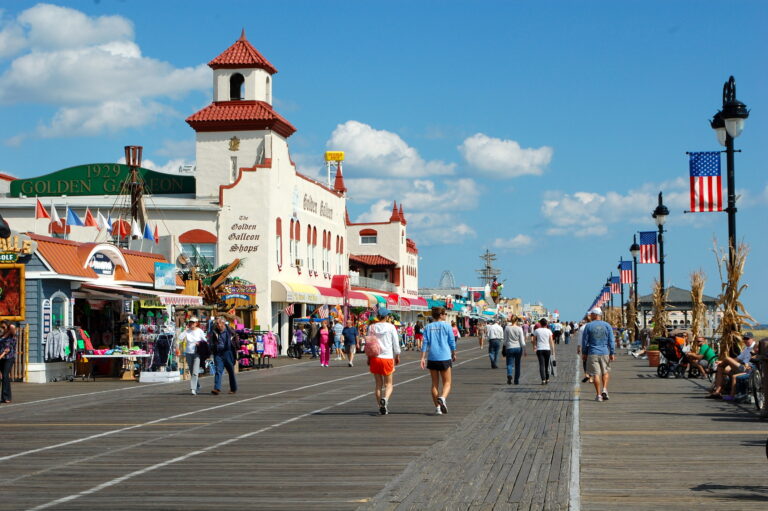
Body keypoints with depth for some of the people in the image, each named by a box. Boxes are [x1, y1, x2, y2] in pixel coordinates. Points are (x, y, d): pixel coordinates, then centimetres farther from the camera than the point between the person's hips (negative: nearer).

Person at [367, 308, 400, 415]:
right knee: (388, 384, 6)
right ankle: (385, 399, -23)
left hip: (375, 358, 2)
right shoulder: (390, 327, -4)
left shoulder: (371, 327, 1)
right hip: (387, 358, -2)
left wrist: (368, 358, 12)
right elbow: (395, 344, -1)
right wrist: (397, 357, 11)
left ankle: (381, 407, 11)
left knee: (378, 384, 12)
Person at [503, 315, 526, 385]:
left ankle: (509, 374, -31)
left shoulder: (507, 328, -3)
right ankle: (517, 380, 16)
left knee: (509, 364, -1)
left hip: (509, 348, 0)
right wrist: (524, 349, 5)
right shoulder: (519, 329, -5)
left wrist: (505, 346, 16)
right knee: (517, 365, 12)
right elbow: (522, 341, -4)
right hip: (518, 348, 1)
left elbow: (505, 340, 2)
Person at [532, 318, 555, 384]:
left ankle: (543, 379, -17)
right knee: (547, 365, 15)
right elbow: (551, 341, -3)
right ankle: (547, 379, 21)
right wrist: (553, 350, 2)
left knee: (541, 365, -5)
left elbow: (534, 340, 10)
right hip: (547, 349, 1)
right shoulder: (548, 331, 1)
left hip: (539, 349, -1)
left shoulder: (536, 330, 1)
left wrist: (534, 346, 29)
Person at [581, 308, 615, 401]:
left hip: (593, 353, -1)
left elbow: (584, 341, 1)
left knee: (596, 374, 1)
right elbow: (611, 341, 1)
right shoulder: (607, 326, 3)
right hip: (605, 353, 1)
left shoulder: (588, 326, -2)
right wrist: (612, 353, 5)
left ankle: (598, 395, -1)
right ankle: (604, 389, -2)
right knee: (605, 372, 16)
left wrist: (584, 353, 9)